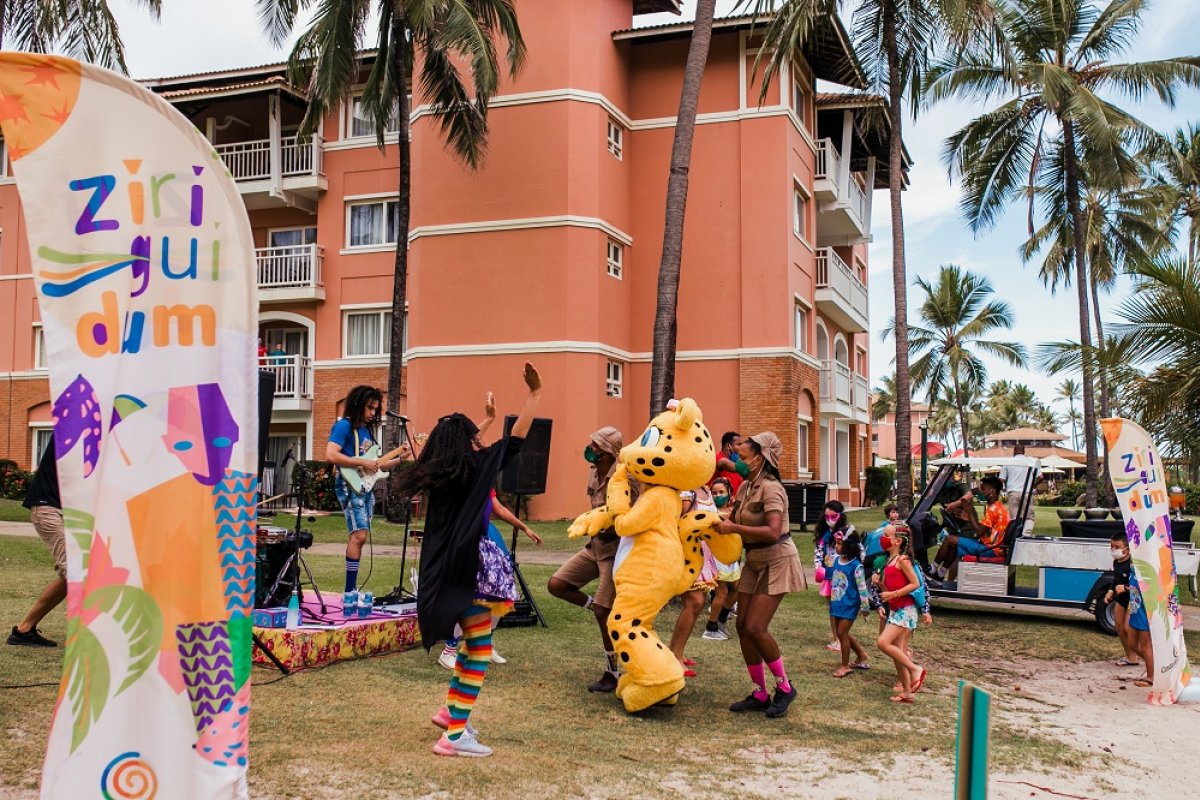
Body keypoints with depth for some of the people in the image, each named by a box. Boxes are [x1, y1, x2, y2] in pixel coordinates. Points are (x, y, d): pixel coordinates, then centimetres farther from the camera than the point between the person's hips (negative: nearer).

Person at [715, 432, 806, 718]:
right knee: (743, 626, 3)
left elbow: (773, 533, -32)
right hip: (754, 562, 9)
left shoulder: (770, 488, -20)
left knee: (755, 628, -13)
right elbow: (733, 519, 13)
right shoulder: (745, 486, 5)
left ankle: (784, 687, 7)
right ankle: (760, 694, 14)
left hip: (776, 562, -8)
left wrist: (734, 528, -31)